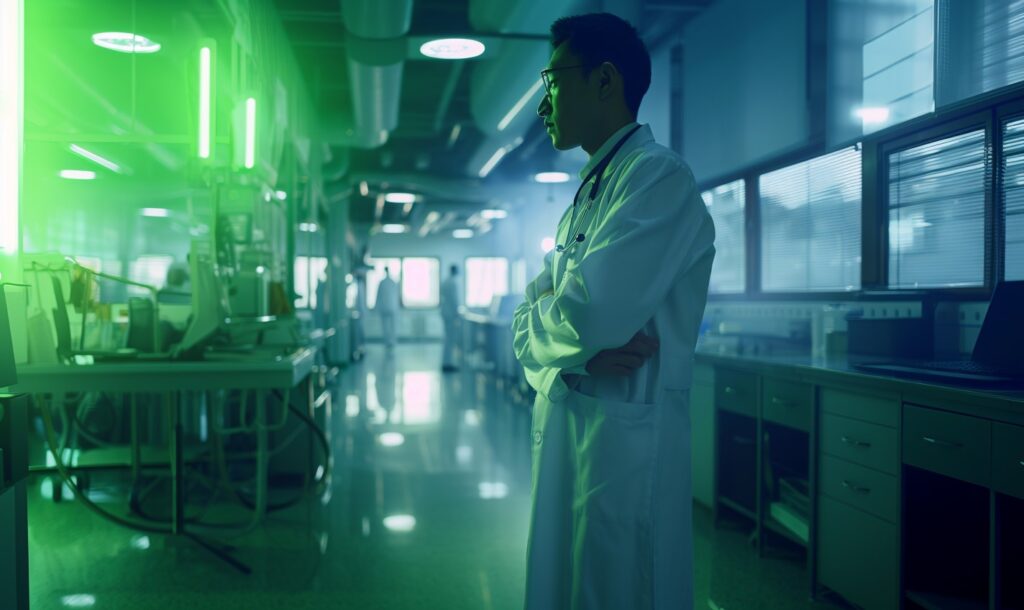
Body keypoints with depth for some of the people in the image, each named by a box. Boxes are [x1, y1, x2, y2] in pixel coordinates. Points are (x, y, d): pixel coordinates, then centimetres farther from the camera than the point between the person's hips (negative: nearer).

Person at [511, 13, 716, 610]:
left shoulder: (660, 175, -11)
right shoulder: (586, 198, 17)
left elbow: (592, 314, -24)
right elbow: (527, 326, 11)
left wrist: (541, 316, -2)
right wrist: (576, 355, -10)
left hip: (627, 440, -9)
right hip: (561, 432, 9)